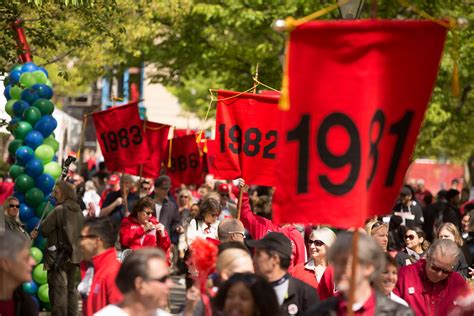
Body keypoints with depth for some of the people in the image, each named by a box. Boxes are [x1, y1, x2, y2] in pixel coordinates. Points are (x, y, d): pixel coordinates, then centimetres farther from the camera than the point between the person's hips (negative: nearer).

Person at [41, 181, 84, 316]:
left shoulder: (59, 210, -14)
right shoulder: (79, 211, 7)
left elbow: (44, 229, -10)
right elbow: (81, 231, 16)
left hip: (58, 255, -7)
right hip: (74, 255, 7)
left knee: (59, 289, -5)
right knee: (71, 288, 14)